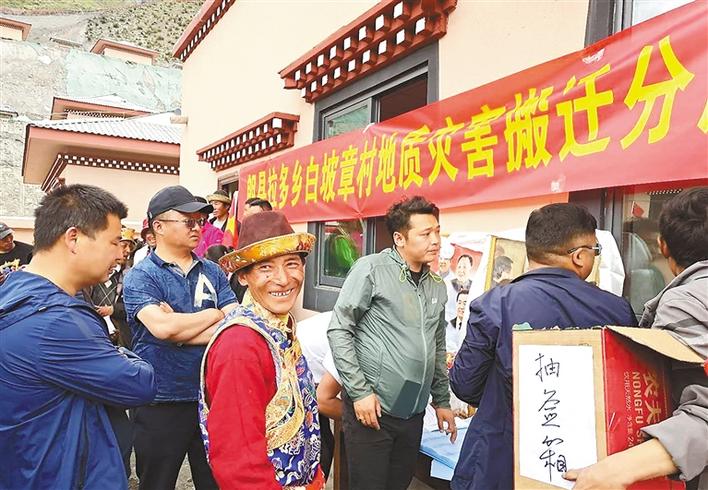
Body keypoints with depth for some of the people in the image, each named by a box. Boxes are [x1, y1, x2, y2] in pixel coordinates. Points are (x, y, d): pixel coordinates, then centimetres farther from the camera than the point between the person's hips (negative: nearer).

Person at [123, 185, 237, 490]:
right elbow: (161, 327, -26)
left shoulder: (213, 272, 4)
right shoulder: (140, 276, -8)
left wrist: (182, 331, -16)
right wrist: (214, 314, -11)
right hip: (161, 404, -3)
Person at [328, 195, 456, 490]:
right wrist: (359, 391, -15)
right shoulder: (371, 269, -10)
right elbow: (339, 331, -11)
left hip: (413, 413, 6)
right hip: (372, 407, -6)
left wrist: (441, 401, 17)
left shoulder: (438, 288, 9)